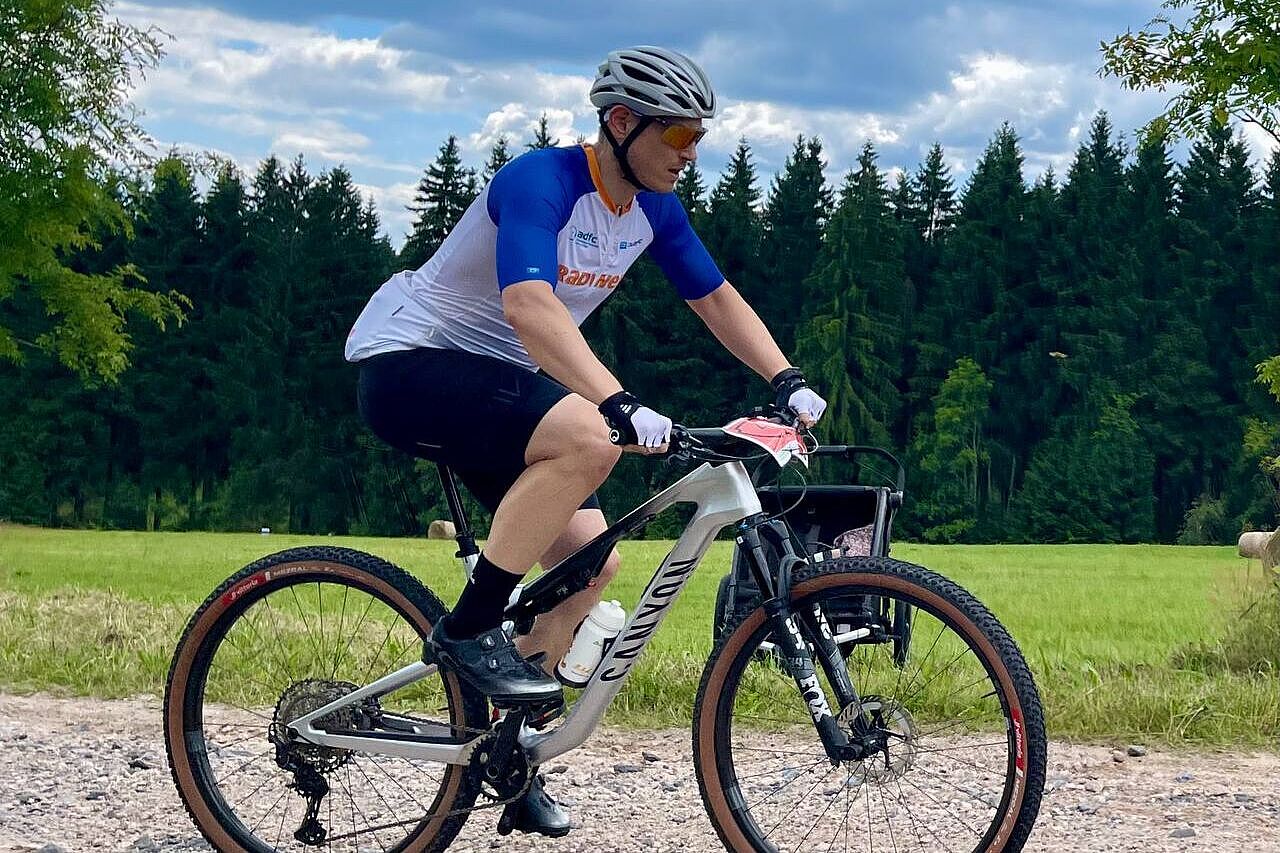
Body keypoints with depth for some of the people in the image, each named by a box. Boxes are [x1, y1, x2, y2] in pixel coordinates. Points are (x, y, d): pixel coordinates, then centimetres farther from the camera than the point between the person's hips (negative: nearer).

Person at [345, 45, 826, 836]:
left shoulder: (653, 207, 2)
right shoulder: (540, 182, -24)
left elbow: (718, 298, 12)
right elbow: (529, 306, -39)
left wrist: (788, 379, -1)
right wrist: (622, 405, -49)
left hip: (491, 382, 9)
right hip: (409, 362, -9)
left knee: (590, 557, 1)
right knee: (587, 436, -33)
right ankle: (469, 630, -21)